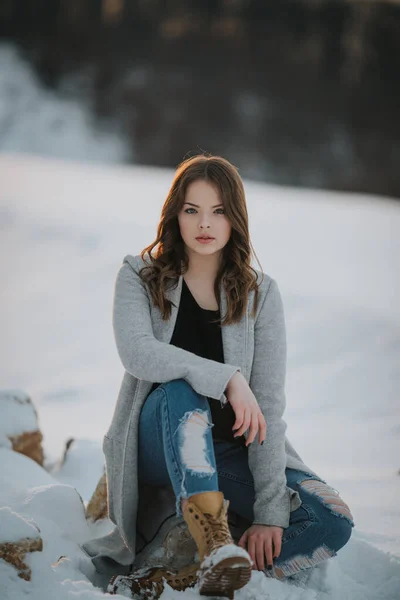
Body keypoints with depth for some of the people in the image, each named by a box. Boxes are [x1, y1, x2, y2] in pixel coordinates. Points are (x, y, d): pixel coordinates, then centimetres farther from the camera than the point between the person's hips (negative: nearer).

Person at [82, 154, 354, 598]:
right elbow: (137, 353, -24)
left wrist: (270, 510, -20)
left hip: (230, 452, 2)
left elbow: (269, 404, -11)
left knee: (333, 523, -22)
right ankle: (213, 543, -51)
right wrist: (227, 378, -33)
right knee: (181, 388, -34)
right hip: (156, 448, -2)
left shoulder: (260, 293, -3)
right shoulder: (139, 277, -4)